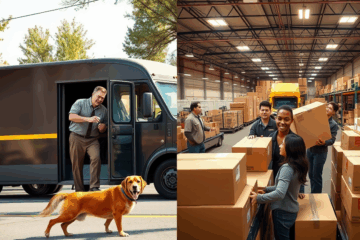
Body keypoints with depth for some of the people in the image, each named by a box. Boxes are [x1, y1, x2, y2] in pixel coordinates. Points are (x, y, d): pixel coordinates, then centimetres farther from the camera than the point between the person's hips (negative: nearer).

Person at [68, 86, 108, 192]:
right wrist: (88, 119, -22)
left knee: (96, 158, -23)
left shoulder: (104, 110, 10)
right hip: (77, 138, -1)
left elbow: (103, 130, 17)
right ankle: (79, 190, 11)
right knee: (76, 164, 0)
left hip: (92, 139, 1)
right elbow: (71, 117, -12)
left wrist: (102, 128, -9)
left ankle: (94, 187, -19)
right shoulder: (80, 103, 2)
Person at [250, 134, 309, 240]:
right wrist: (267, 190, 12)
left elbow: (279, 194, -35)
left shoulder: (287, 168, -26)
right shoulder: (298, 165, 2)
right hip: (292, 210, 9)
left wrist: (259, 198, -27)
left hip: (283, 212, -9)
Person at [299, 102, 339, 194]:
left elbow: (332, 140, -14)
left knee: (316, 175, 2)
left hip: (320, 152, -5)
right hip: (310, 149, 5)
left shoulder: (333, 125, -5)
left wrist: (324, 143, -34)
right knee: (311, 174, 14)